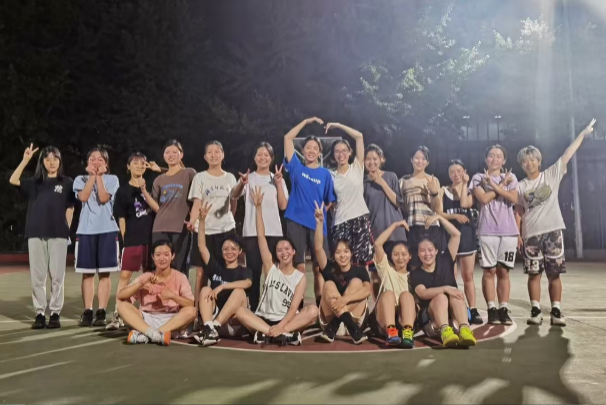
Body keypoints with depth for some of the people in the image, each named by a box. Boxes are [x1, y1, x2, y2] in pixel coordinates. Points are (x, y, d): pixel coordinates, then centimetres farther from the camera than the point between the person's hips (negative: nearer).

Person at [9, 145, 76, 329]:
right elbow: (13, 180, -2)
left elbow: (70, 209, 7)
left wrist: (67, 230, -1)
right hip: (36, 233, 2)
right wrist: (25, 160, -7)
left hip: (58, 234, -2)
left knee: (57, 275, -1)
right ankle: (39, 313, 7)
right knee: (37, 275, 2)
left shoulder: (67, 182, 8)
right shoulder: (34, 182, 13)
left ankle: (55, 313, 4)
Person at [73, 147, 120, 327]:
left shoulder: (112, 179, 7)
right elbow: (83, 197, -10)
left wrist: (99, 176, -7)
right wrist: (92, 175, -7)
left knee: (104, 273, -1)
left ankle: (101, 312, 2)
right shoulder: (80, 179, 10)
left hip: (107, 230, -1)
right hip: (86, 230, 1)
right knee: (87, 273, 3)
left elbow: (104, 198, -10)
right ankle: (87, 312, 7)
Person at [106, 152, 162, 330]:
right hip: (132, 239, -3)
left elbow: (157, 208, -4)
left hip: (151, 237, 3)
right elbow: (121, 218, 3)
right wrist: (126, 238, -3)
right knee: (125, 275, -9)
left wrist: (144, 190, -12)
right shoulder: (123, 191, 4)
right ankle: (117, 315, -9)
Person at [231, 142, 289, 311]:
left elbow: (283, 206, 2)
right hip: (252, 232, -1)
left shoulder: (278, 179, 11)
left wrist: (279, 183, -7)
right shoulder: (249, 178, 5)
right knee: (254, 271, -2)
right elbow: (235, 195, -15)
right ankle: (254, 309, 5)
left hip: (273, 231, 1)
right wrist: (241, 183, -37)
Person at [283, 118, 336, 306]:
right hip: (296, 222, -1)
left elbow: (329, 201, 12)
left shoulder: (325, 174, 8)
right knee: (299, 267, 1)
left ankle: (320, 304, 8)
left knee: (319, 268, 2)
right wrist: (306, 121, 5)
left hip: (317, 224, 1)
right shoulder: (296, 168, 7)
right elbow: (287, 138, 4)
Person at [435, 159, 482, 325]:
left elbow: (465, 204, -14)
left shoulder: (469, 191, 8)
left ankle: (472, 310, 7)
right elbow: (438, 213, -4)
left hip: (466, 234, 1)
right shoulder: (443, 191, 6)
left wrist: (465, 184, -7)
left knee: (468, 276, 4)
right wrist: (455, 216, -19)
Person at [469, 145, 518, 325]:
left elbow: (514, 199, -5)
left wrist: (494, 185, -9)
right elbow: (484, 199, -10)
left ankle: (503, 309, 6)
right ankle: (491, 310, 0)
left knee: (503, 271, 3)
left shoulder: (510, 177, 12)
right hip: (488, 231, -2)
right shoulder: (478, 178, 6)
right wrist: (502, 184, -3)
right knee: (489, 271, -2)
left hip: (509, 231, 2)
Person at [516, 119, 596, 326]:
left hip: (553, 230, 0)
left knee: (554, 273, 2)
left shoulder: (552, 175, 5)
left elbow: (567, 155, 1)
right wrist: (517, 234, 0)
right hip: (531, 234, 1)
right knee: (534, 273, 2)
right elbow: (518, 213, 8)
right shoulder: (520, 187, 7)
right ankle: (535, 311, 7)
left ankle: (556, 312, 5)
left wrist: (583, 134, -2)